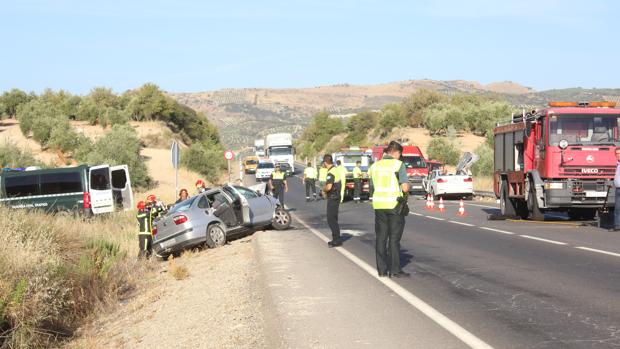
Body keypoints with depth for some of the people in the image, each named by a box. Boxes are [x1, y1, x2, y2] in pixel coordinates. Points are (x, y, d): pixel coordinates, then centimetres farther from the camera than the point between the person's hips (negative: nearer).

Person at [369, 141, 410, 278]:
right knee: (394, 238, 0)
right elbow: (405, 188, -13)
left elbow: (374, 186, 14)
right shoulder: (399, 165, -8)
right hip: (395, 205, -5)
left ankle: (382, 269, 9)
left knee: (381, 237, 9)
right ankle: (394, 270, 0)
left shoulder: (375, 165, 9)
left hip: (379, 205, 5)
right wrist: (408, 186, 8)